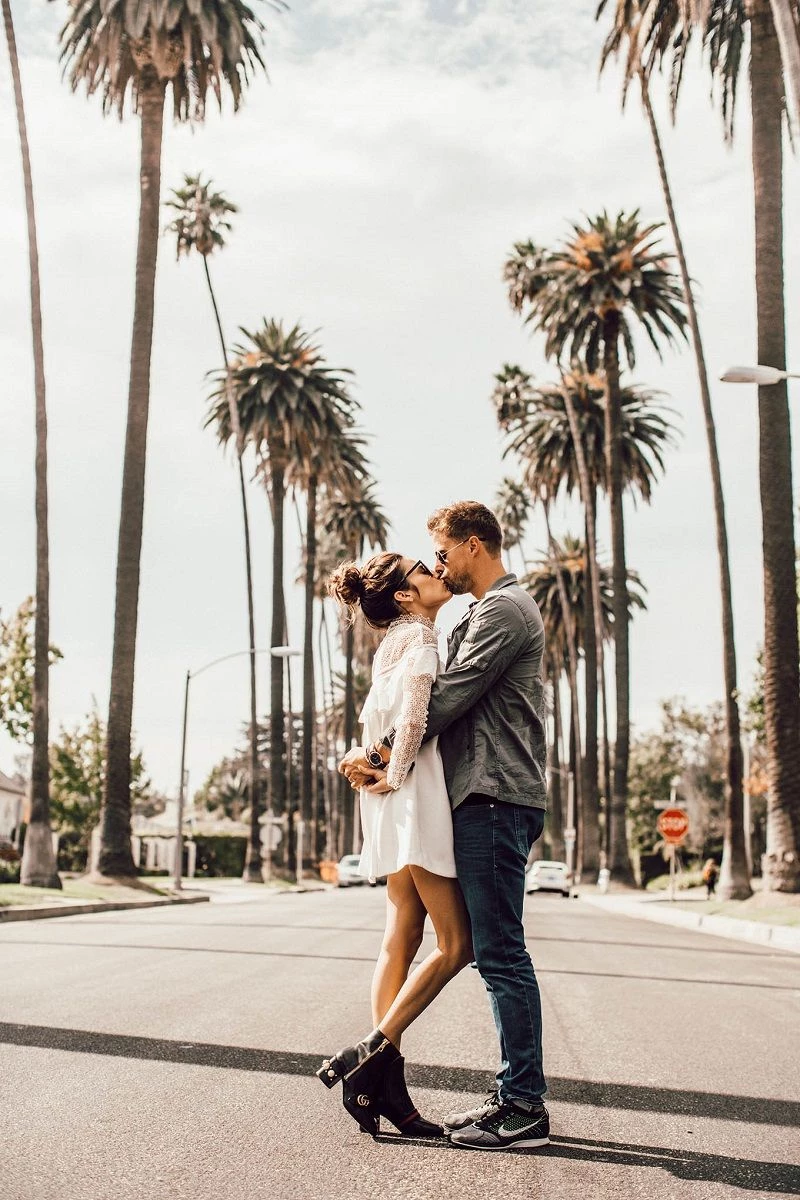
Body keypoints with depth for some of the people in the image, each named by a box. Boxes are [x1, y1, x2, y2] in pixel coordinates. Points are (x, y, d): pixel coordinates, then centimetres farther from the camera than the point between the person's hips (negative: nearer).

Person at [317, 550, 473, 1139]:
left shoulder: (395, 643, 22)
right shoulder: (420, 636, -7)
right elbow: (414, 713, -22)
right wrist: (395, 776, -14)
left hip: (397, 805, 9)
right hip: (419, 794, -9)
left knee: (402, 941, 5)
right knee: (457, 944, -7)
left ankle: (386, 1084, 4)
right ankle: (371, 1052, -8)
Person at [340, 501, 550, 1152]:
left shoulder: (503, 610, -8)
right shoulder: (493, 610, 25)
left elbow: (449, 698, -15)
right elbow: (456, 704, 22)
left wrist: (379, 750, -7)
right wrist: (387, 753, 12)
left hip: (494, 799, -10)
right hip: (488, 800, 10)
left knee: (501, 953, -8)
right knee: (497, 952, 11)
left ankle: (525, 1108, -3)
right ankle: (515, 1094, 16)